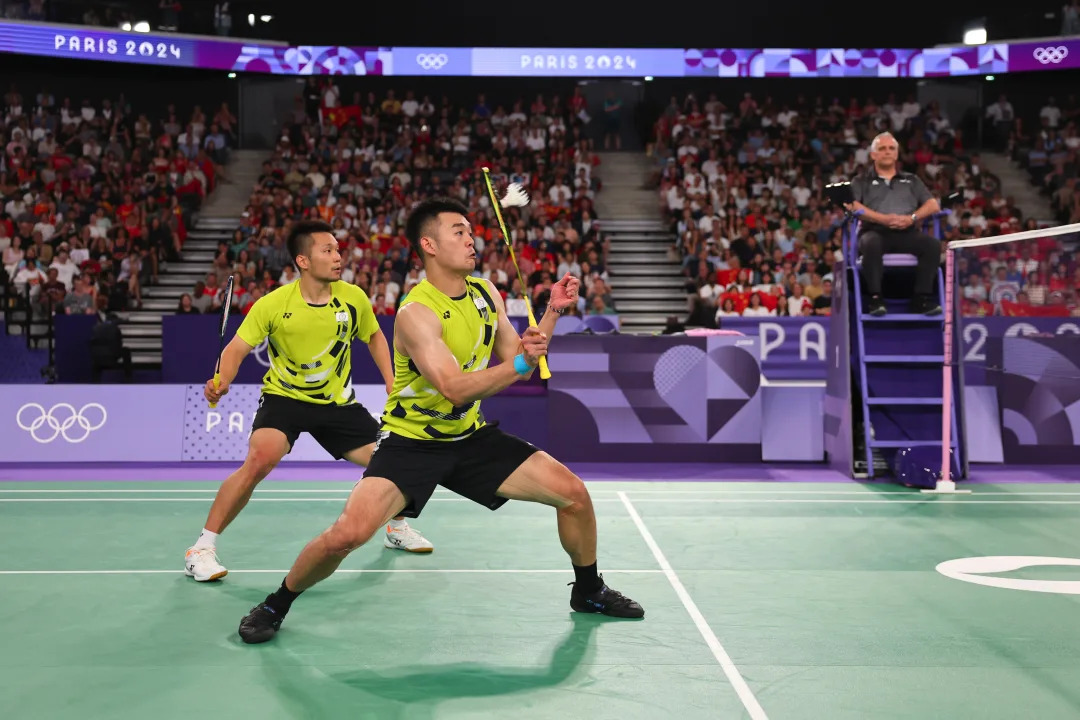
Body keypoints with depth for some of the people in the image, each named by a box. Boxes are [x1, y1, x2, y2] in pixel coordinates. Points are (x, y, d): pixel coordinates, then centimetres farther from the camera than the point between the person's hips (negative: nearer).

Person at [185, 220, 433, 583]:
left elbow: (375, 337, 12)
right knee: (260, 460, -29)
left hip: (338, 402, 4)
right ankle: (203, 547, -15)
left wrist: (391, 383, 2)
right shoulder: (273, 304, -17)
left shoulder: (354, 298, -8)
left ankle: (397, 528, 34)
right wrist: (221, 382, -31)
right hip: (284, 397, -3)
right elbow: (237, 349, -11)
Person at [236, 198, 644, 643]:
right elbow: (456, 388, -30)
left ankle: (588, 591, 25)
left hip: (472, 437, 6)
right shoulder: (416, 312, -21)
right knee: (348, 533, -24)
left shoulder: (485, 293, 1)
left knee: (573, 494, -2)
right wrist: (519, 364, -36)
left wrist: (552, 312, -2)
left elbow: (517, 361, 8)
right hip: (411, 441, -6)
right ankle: (275, 605, 4)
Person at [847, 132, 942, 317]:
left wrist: (912, 218, -7)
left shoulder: (912, 180, 28)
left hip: (907, 233, 2)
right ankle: (875, 298, -35)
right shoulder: (861, 182, 21)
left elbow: (933, 205, 16)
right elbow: (851, 206, 1)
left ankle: (922, 298, -26)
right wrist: (883, 218, -14)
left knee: (933, 244, -29)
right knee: (871, 243, -39)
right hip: (876, 231, -2)